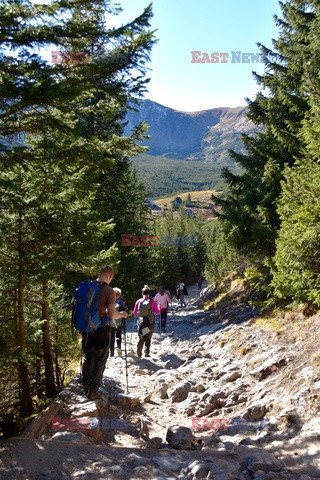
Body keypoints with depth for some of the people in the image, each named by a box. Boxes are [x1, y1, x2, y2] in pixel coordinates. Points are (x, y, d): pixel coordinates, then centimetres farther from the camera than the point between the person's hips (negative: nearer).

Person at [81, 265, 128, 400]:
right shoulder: (108, 290, -15)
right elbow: (112, 314, -19)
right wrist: (122, 314, 0)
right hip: (101, 329, -5)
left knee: (88, 358, 19)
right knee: (100, 360, 9)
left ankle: (86, 388, 28)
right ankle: (93, 391, 11)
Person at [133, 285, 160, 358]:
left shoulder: (138, 301, -3)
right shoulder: (152, 302, -7)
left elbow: (134, 313, 3)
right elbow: (158, 312, 0)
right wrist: (159, 308, 19)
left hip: (140, 322, 2)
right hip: (150, 323, -2)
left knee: (141, 339, 16)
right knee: (148, 338, 9)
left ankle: (139, 354, 15)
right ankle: (147, 352, -7)